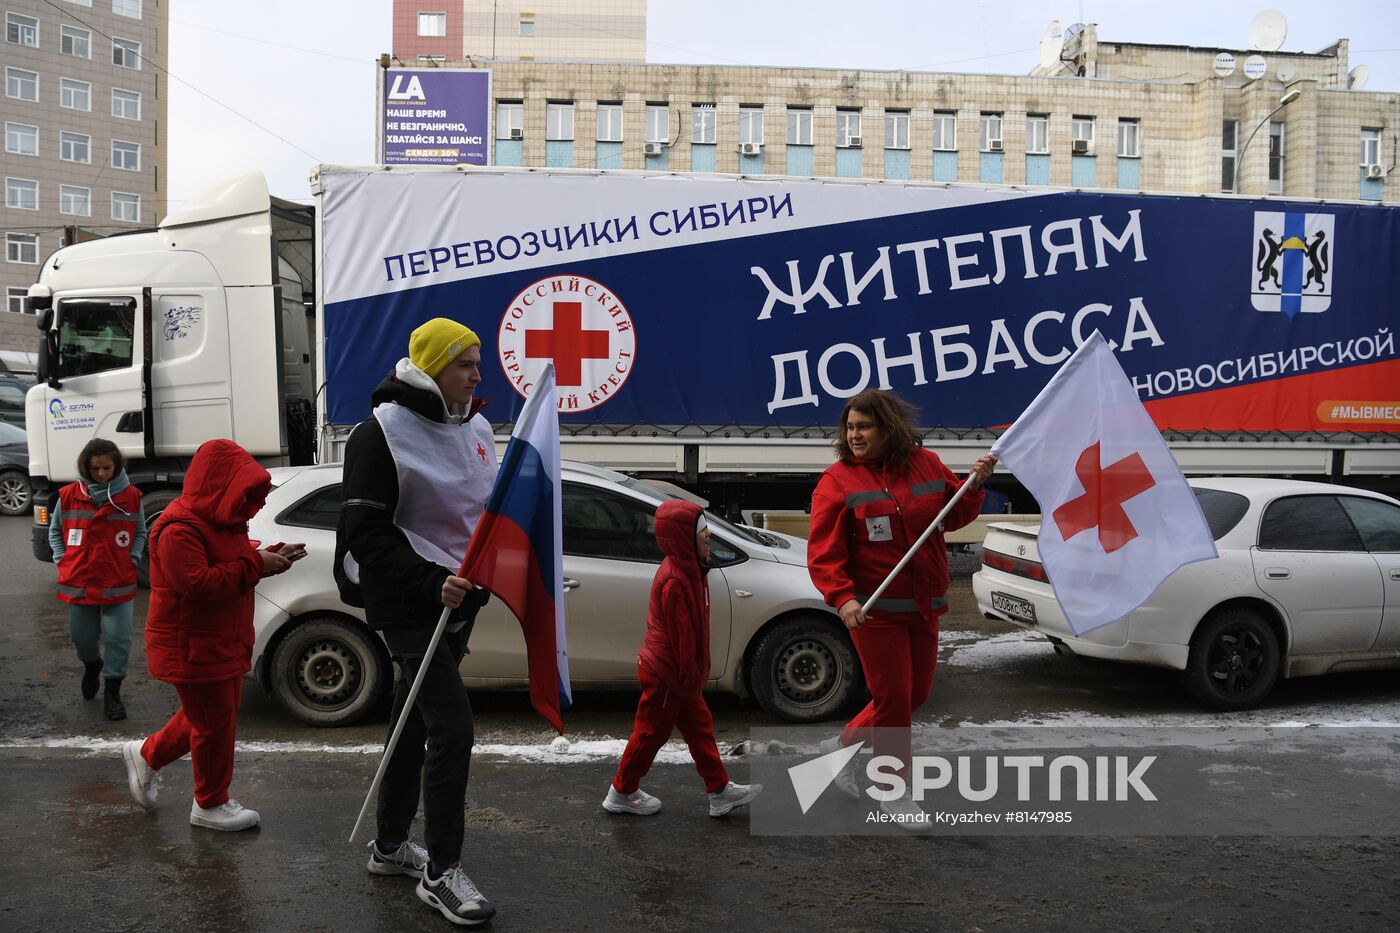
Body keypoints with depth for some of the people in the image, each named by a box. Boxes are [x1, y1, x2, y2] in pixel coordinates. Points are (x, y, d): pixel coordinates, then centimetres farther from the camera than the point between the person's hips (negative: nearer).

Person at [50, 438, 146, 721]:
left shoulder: (131, 496, -3)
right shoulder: (69, 495, -2)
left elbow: (140, 533, 10)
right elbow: (54, 530, 11)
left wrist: (132, 559, -2)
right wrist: (62, 559, 1)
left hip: (118, 584, -1)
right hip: (78, 582, 1)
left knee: (118, 638, -2)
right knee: (81, 636, 13)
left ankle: (112, 694, 12)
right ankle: (91, 666, 47)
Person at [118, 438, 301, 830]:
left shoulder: (221, 520, 11)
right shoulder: (179, 529, -22)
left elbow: (234, 565, 19)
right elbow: (198, 582, -30)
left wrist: (272, 556, 0)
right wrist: (254, 565, -26)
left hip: (224, 641, 10)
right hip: (192, 646, -10)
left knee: (214, 714, 19)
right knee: (215, 721, 1)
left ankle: (147, 754, 38)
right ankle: (211, 805, 17)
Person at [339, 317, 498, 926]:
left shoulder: (475, 429, 9)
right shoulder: (382, 435, -14)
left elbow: (490, 510, 22)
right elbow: (366, 533, -18)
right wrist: (430, 583, -26)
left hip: (456, 600, 8)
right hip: (408, 604, -8)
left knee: (414, 723, 17)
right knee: (452, 724, -12)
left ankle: (390, 846, 32)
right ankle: (441, 873, 0)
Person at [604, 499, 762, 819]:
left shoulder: (687, 569, 6)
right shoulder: (675, 581, -27)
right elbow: (682, 637, -24)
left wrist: (696, 672, 17)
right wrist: (691, 677, -16)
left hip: (679, 673, 10)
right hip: (665, 675, -10)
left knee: (700, 727, 15)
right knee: (651, 733, 6)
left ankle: (720, 791, 24)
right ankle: (621, 793, 22)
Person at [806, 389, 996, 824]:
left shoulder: (926, 464, 4)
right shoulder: (837, 480, -10)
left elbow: (954, 515, 14)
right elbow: (823, 552, -13)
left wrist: (974, 485, -5)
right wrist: (842, 597, -27)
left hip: (923, 605, 6)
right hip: (874, 609, -6)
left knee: (916, 693, 15)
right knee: (893, 698, 0)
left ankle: (843, 744, 34)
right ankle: (892, 792, 19)